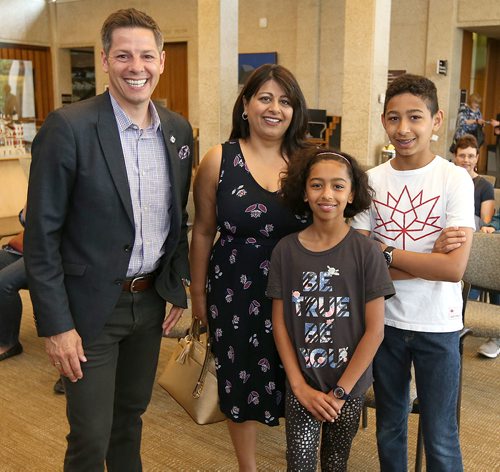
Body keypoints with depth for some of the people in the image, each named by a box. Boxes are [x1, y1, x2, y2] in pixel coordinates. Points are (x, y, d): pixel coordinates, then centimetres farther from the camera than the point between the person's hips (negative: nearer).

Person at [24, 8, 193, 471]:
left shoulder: (178, 129, 2)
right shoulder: (68, 127, -16)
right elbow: (42, 236, -14)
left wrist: (177, 287, 10)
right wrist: (56, 325, -14)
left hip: (151, 301, 5)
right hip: (92, 307, -5)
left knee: (131, 414, 22)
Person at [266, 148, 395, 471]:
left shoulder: (366, 252, -11)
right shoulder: (286, 250, -6)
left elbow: (375, 330, -10)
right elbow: (280, 323, -2)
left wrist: (340, 391, -10)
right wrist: (300, 386, -6)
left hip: (350, 385, 0)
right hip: (302, 384, 1)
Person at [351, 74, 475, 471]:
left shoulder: (455, 180, -11)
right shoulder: (373, 180, -3)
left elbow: (455, 267, -20)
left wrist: (385, 252, -15)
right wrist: (429, 259, -16)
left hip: (438, 326, -2)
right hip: (385, 320, 3)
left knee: (440, 439, 9)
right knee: (389, 429, 19)